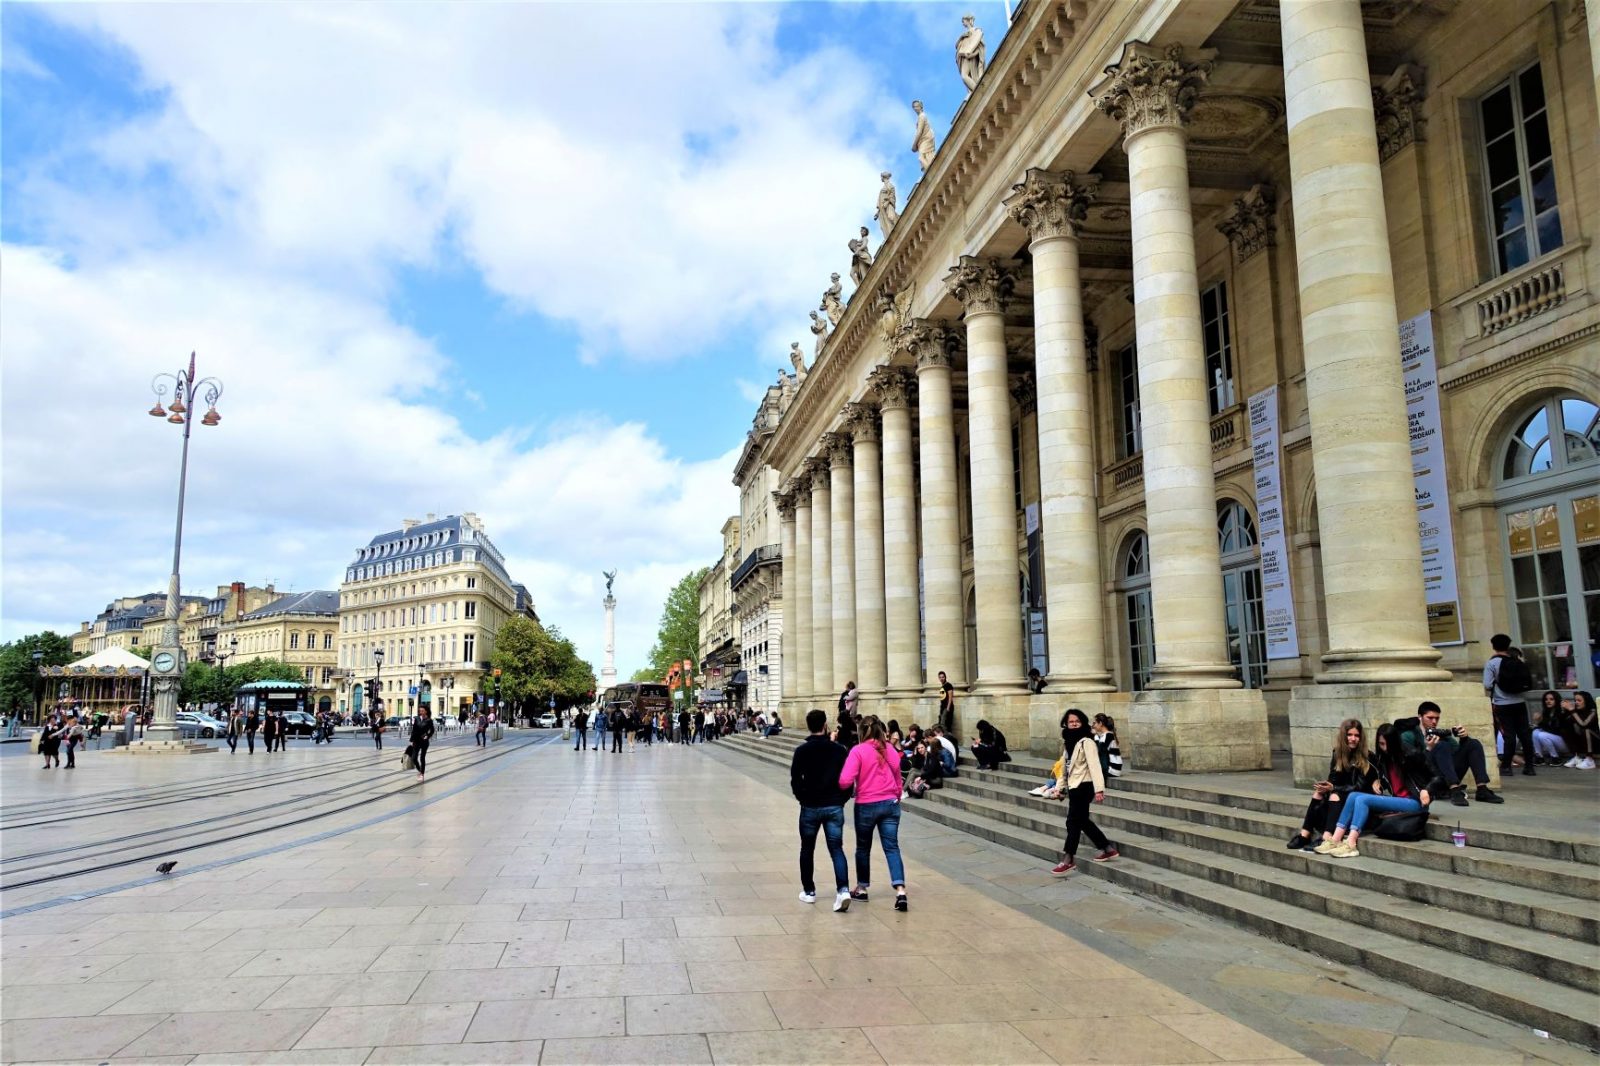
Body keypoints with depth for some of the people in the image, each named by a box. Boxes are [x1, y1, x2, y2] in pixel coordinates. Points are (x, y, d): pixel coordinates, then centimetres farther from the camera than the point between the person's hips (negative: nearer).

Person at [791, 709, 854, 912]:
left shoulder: (802, 750, -7)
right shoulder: (839, 750, -1)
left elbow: (795, 779, -9)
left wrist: (804, 798, 6)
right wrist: (841, 799, 11)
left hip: (810, 807, -1)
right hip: (835, 807, 1)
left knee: (807, 849, 15)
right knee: (836, 849, 4)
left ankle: (809, 891, 21)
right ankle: (843, 889, -14)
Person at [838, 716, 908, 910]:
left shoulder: (858, 751, -11)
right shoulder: (890, 749, 2)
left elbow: (845, 781, -19)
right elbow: (897, 778, 12)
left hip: (866, 806, -3)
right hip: (890, 804, 3)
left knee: (863, 848, 16)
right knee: (892, 847, 2)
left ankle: (862, 889, 29)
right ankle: (900, 891, -12)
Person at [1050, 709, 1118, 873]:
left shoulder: (1086, 742, -15)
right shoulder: (1068, 742, 11)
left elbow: (1094, 765, -24)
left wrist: (1099, 789, -32)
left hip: (1083, 786, -9)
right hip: (1074, 786, 9)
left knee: (1073, 822, -5)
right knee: (1082, 821, 16)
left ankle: (1068, 860, 3)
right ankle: (1108, 849, 30)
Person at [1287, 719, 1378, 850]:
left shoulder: (1366, 759, -11)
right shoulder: (1338, 753, 4)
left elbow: (1360, 787, -14)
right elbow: (1333, 780, 5)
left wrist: (1333, 788, -22)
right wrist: (1327, 786, -18)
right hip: (1340, 794, 5)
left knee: (1335, 796, -31)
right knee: (1318, 793, -21)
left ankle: (1326, 838, -45)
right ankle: (1305, 835, -29)